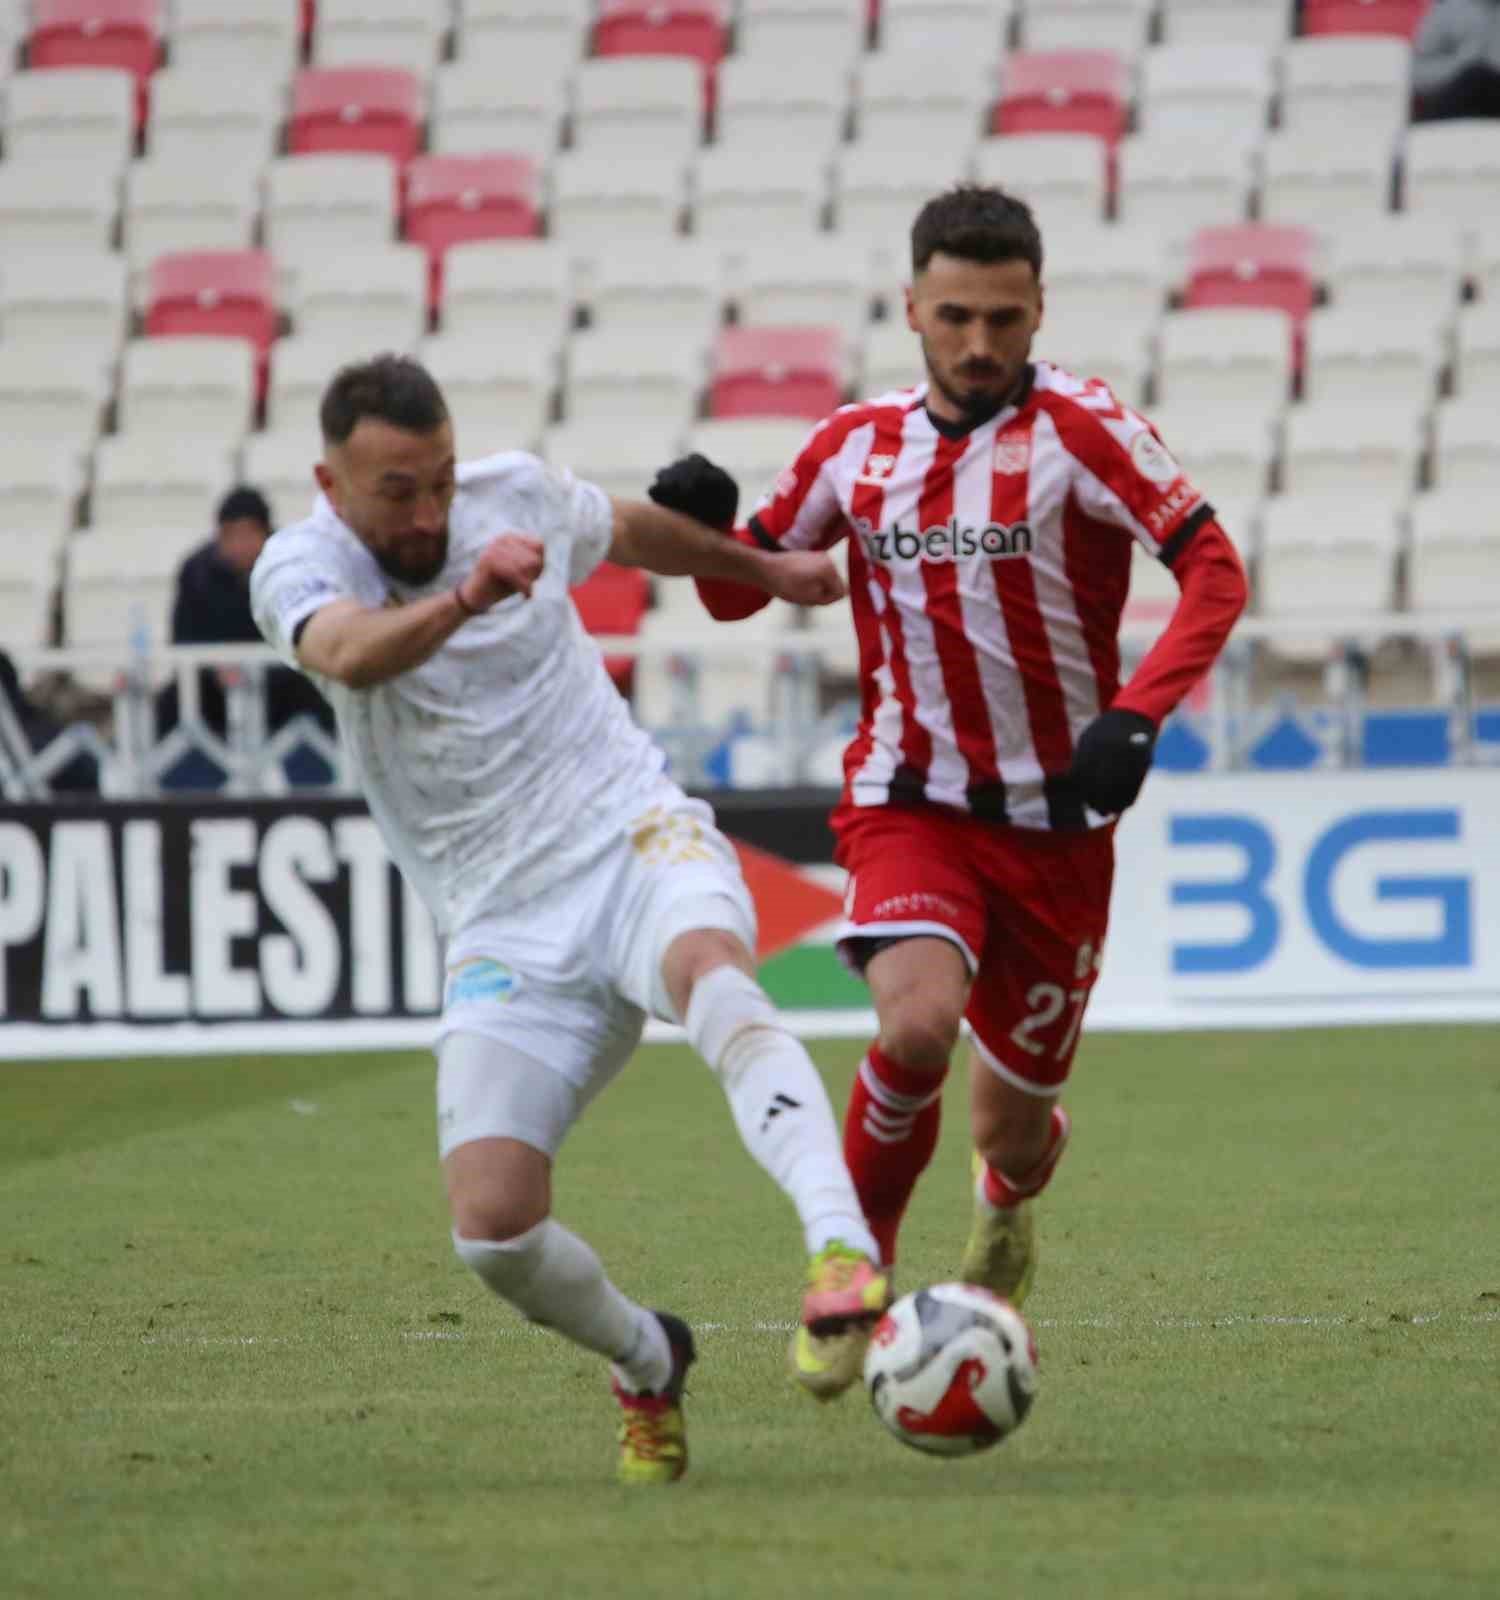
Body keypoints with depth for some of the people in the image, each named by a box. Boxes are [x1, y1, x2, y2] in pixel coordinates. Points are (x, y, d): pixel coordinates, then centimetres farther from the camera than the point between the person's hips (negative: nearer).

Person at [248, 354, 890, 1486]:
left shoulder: (515, 493, 5)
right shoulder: (299, 568, -5)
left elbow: (631, 530, 29)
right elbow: (352, 654, -31)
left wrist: (768, 571, 43)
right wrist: (468, 596, -49)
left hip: (635, 838, 0)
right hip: (504, 926, 0)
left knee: (711, 970, -37)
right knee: (491, 1222, -16)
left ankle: (844, 1256, -53)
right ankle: (648, 1365, 16)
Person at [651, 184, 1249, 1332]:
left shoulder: (1077, 427, -8)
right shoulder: (858, 443, 3)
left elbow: (1215, 574, -14)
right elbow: (740, 589, 14)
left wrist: (1136, 717, -28)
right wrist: (704, 527, -10)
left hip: (1056, 823, -1)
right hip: (910, 801, 1)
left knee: (1013, 1129, 8)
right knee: (919, 1023, -30)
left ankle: (1006, 1207, 48)